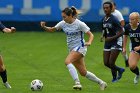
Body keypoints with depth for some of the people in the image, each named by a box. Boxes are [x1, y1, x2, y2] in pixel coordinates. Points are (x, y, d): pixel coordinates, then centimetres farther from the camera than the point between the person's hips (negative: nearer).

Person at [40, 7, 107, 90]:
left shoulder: (79, 24, -14)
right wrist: (44, 27, -10)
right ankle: (101, 83, 25)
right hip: (72, 49, 7)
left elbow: (91, 35, -12)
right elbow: (51, 29, 10)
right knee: (83, 72, 8)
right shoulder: (63, 23, 2)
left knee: (67, 61, -29)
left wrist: (89, 42, -33)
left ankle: (77, 83, -32)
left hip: (80, 47, -7)